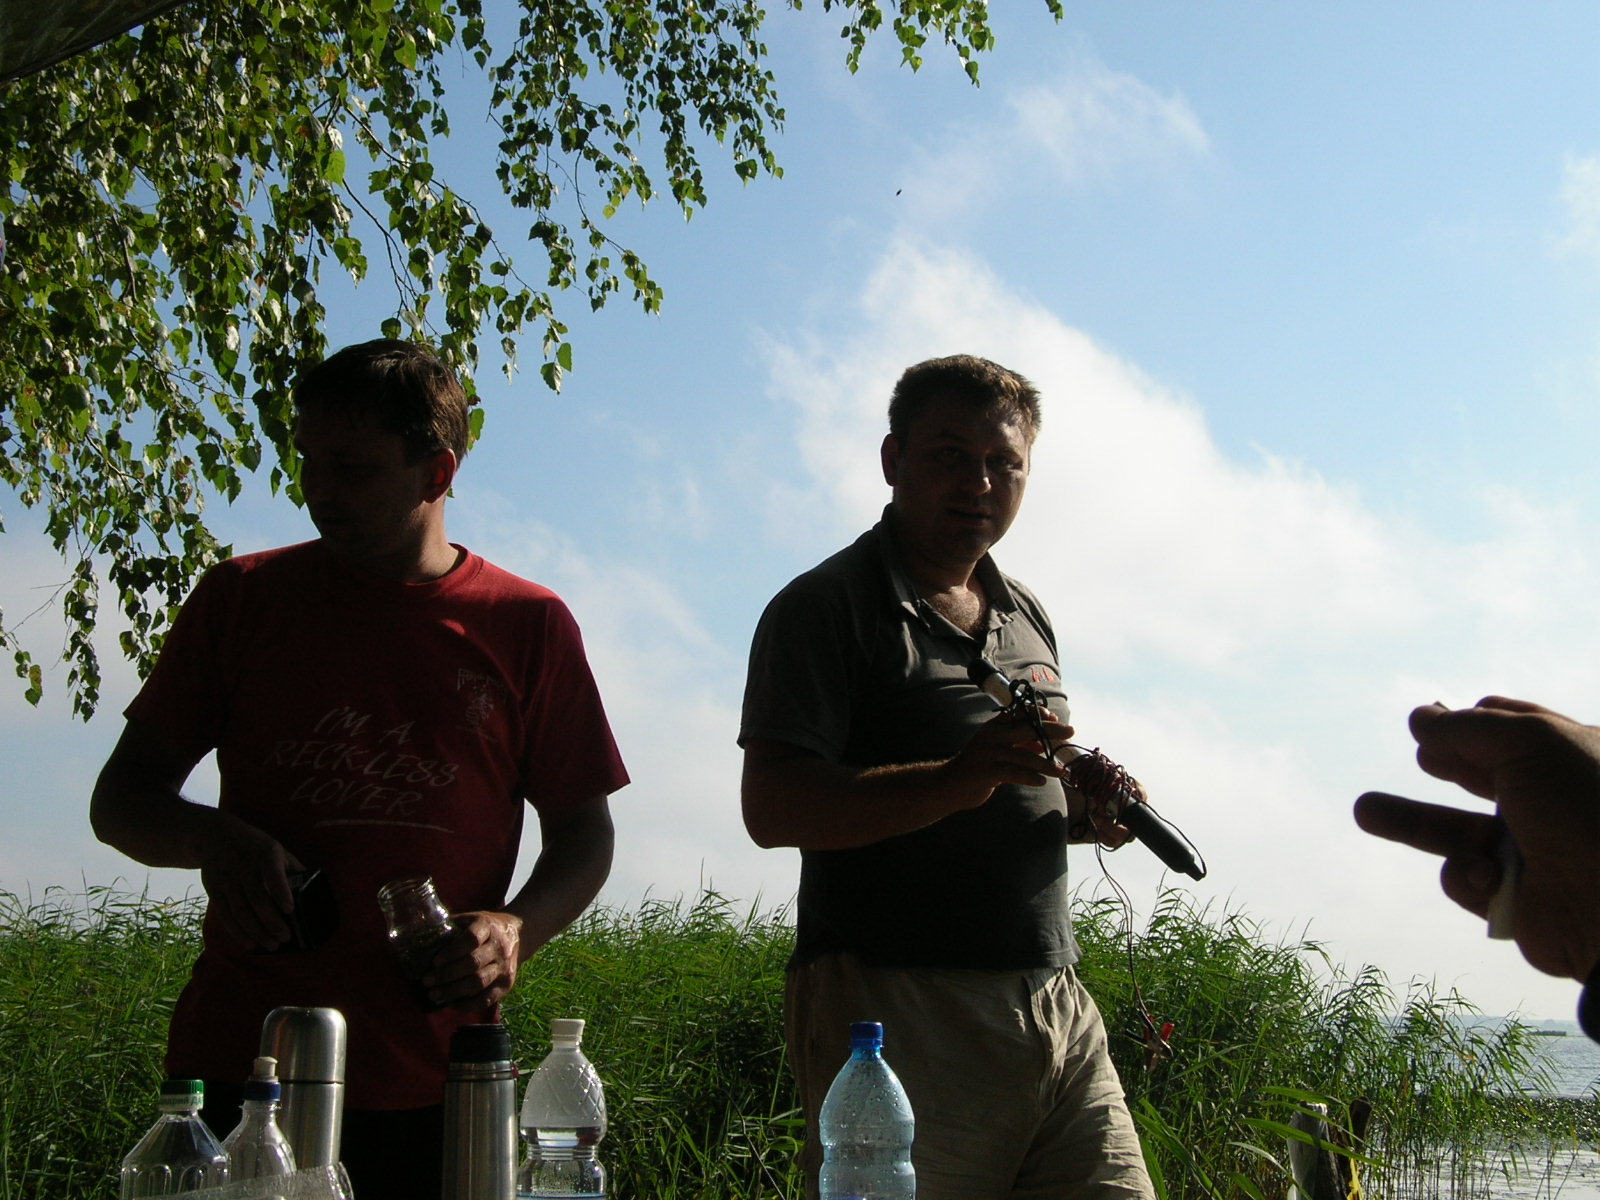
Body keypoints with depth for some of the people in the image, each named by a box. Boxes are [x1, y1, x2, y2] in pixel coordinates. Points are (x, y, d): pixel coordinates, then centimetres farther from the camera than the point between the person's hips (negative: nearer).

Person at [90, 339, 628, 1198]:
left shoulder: (528, 626, 5)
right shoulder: (242, 598, 8)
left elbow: (583, 835, 9)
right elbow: (121, 798, 11)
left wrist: (517, 927, -11)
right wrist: (212, 838, -11)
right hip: (236, 1067, 1)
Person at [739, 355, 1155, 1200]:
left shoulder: (1025, 617, 21)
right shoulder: (825, 606, -3)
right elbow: (772, 809, -15)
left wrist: (1088, 810, 7)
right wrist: (953, 781, -28)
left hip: (1056, 1007, 7)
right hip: (898, 1016, -6)